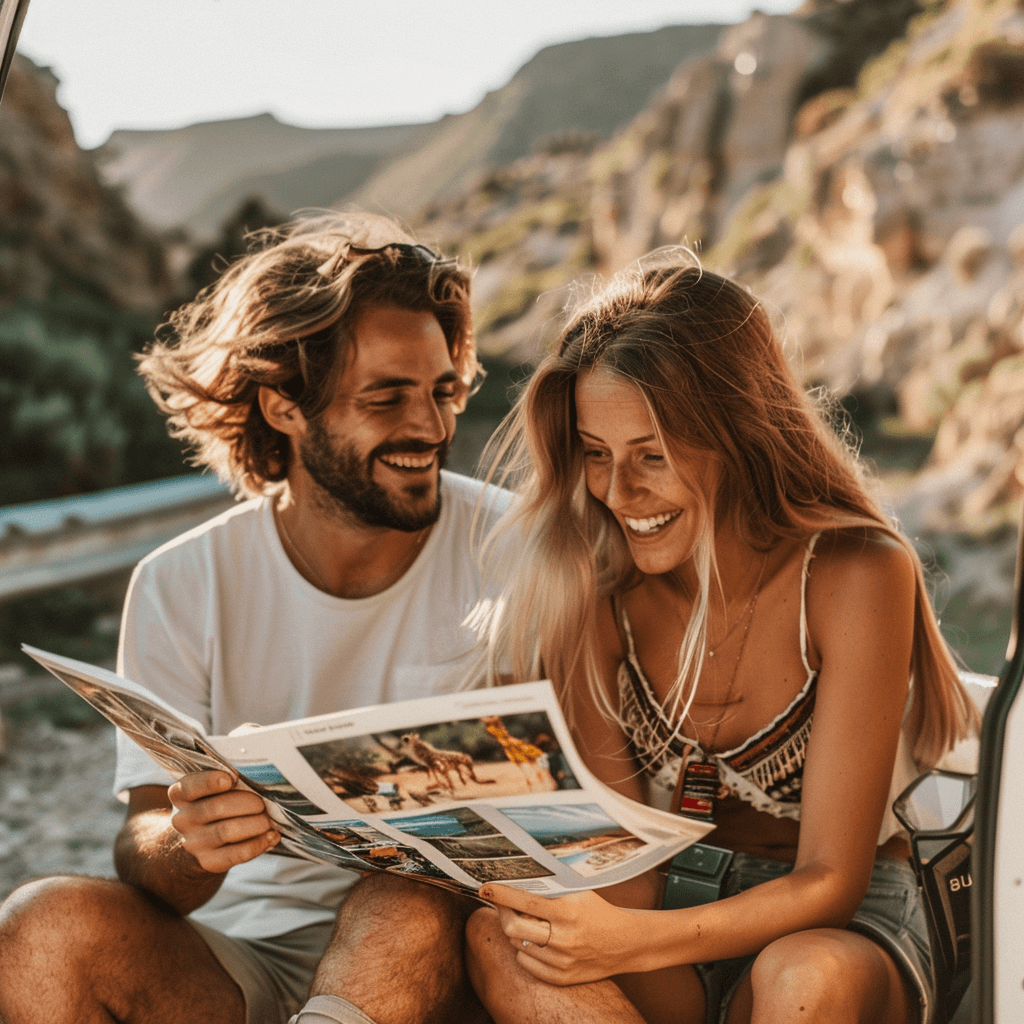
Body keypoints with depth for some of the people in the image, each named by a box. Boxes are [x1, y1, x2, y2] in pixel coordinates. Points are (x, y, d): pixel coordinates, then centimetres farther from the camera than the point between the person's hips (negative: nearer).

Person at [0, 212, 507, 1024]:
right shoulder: (181, 587, 0)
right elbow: (144, 859, -4)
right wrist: (190, 845, -28)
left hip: (435, 957, -1)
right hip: (233, 957, 2)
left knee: (407, 912, -35)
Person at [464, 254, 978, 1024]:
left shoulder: (855, 576, -19)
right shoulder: (589, 588, -9)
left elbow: (828, 882, -19)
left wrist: (629, 943, -35)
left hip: (844, 929, -3)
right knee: (500, 940, -29)